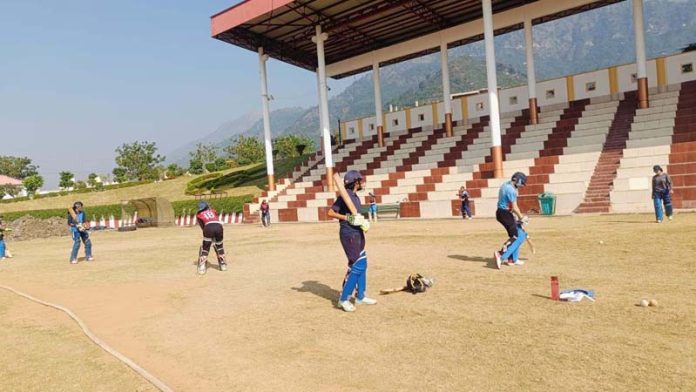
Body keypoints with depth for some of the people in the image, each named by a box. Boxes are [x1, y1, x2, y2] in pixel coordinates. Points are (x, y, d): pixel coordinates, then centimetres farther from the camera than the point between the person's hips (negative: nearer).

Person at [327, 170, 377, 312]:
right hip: (349, 234, -10)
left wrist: (363, 222, -1)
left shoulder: (356, 197, 14)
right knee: (356, 266, -9)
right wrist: (348, 218, -25)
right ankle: (343, 299, 0)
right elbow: (331, 213, -18)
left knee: (362, 264, 15)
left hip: (358, 234, 10)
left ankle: (360, 297, 27)